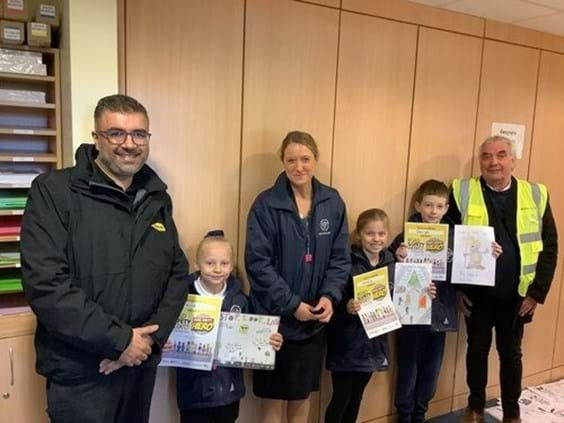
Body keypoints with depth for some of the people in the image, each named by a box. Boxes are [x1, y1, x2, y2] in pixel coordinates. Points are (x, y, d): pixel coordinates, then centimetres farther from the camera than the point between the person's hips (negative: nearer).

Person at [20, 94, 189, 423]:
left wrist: (153, 335, -8)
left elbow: (178, 272, 5)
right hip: (81, 371, -5)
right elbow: (46, 284, -19)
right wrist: (119, 339, -18)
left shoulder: (156, 198, 5)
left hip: (142, 363, 6)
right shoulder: (54, 190, -11)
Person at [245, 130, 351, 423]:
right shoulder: (266, 204, -12)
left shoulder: (333, 202, 0)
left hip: (314, 318, 4)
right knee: (274, 397, 11)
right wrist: (292, 304, -16)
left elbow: (340, 257, 3)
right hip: (275, 316, -3)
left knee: (303, 394, 19)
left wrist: (330, 296, -11)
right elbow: (257, 262, -14)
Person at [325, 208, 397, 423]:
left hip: (374, 341, 6)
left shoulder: (391, 263, 3)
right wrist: (346, 307, -38)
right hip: (347, 342, -5)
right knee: (341, 397, 5)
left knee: (356, 397, 19)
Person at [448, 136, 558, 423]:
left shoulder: (536, 195, -2)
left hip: (516, 295, 1)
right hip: (476, 293, -1)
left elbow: (549, 247, 0)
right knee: (477, 349, 15)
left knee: (511, 353, 16)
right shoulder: (462, 193, -7)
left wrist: (537, 292, -5)